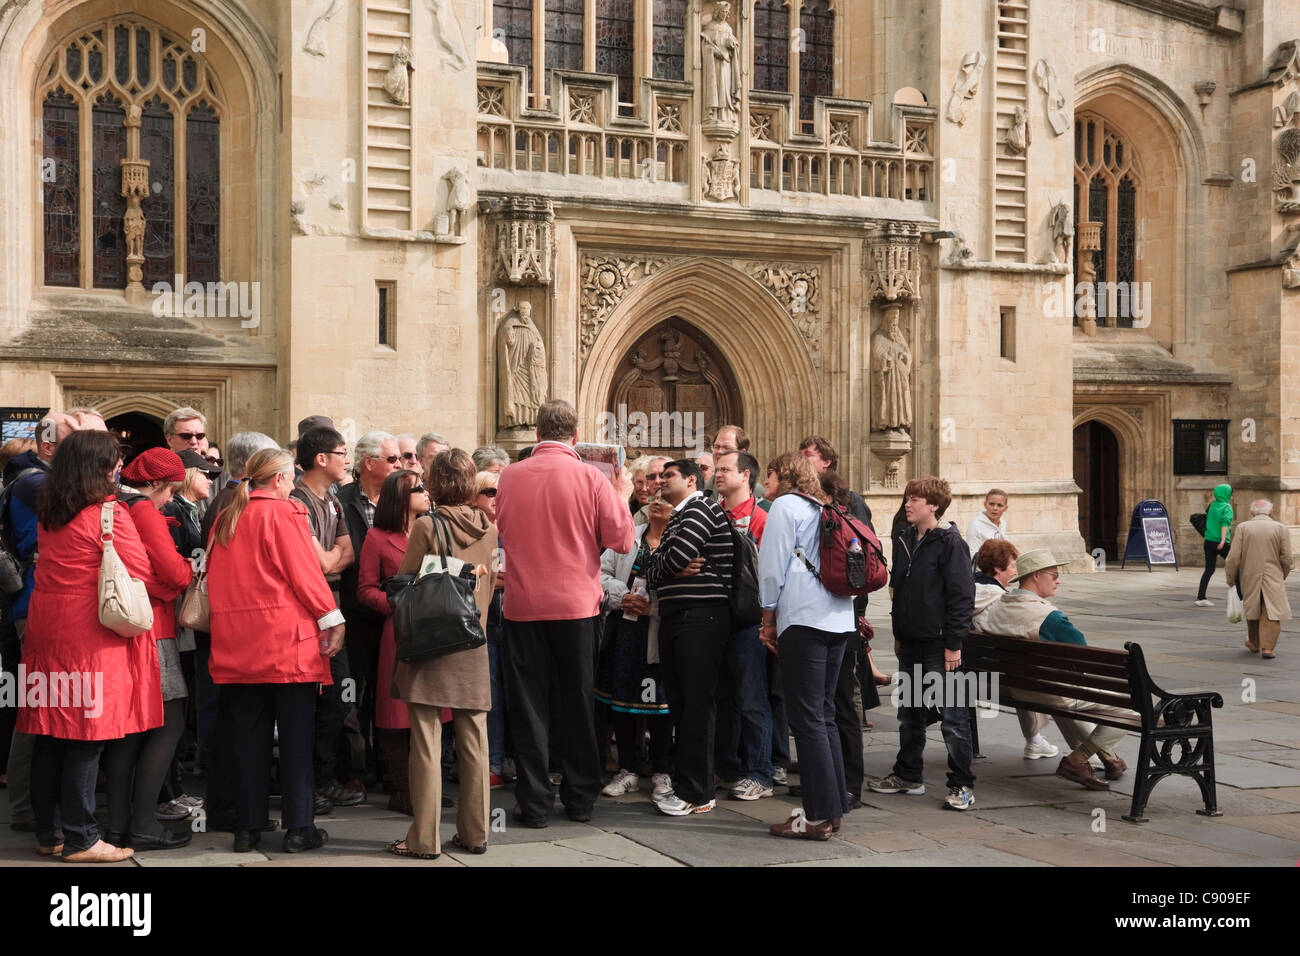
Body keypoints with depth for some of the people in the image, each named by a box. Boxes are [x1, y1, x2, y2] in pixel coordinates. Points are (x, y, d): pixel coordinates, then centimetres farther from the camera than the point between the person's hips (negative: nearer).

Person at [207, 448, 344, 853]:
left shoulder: (224, 519, 12)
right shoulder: (284, 512, -7)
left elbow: (215, 577, 17)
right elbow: (304, 573, -11)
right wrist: (332, 618, -6)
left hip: (236, 643, 6)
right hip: (286, 638, -6)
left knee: (248, 736, 9)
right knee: (296, 735, 1)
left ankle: (247, 827, 13)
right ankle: (299, 827, 3)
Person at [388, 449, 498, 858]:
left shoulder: (426, 526, -9)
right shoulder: (489, 529, 3)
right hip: (474, 648, 4)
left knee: (427, 743, -1)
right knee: (473, 741, 9)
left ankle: (425, 838, 1)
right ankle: (475, 833, 15)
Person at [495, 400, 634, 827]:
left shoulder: (509, 476, -1)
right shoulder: (591, 478, -8)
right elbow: (620, 538, -4)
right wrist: (622, 494, 10)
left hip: (523, 605, 1)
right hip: (576, 604, -1)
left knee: (529, 703, 7)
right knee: (577, 701, 11)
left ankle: (534, 802, 8)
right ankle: (580, 798, 18)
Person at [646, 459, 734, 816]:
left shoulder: (701, 509, -6)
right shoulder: (675, 519, 22)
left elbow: (675, 558, -18)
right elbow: (652, 574, 14)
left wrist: (668, 565, 4)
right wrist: (673, 568, -6)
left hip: (701, 616, -9)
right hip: (674, 618, 9)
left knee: (697, 704, -7)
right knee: (679, 703, 11)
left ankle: (696, 793, -5)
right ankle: (682, 783, 18)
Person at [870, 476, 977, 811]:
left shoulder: (949, 542, -11)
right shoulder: (905, 540, 11)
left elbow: (962, 595, -14)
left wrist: (954, 644, -16)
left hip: (938, 643, -8)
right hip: (910, 642, 8)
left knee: (953, 716, -3)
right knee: (909, 713, 16)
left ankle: (962, 785, 4)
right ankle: (908, 776, 27)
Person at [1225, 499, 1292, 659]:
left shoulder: (1242, 528, -1)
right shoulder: (1281, 528, -1)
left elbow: (1234, 556, -6)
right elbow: (1286, 558, -2)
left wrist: (1230, 577, 7)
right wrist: (1282, 576, 15)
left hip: (1249, 578, 2)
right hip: (1273, 578, -2)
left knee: (1253, 611, 18)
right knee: (1271, 614, 1)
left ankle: (1254, 644, 32)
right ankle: (1267, 647, -9)